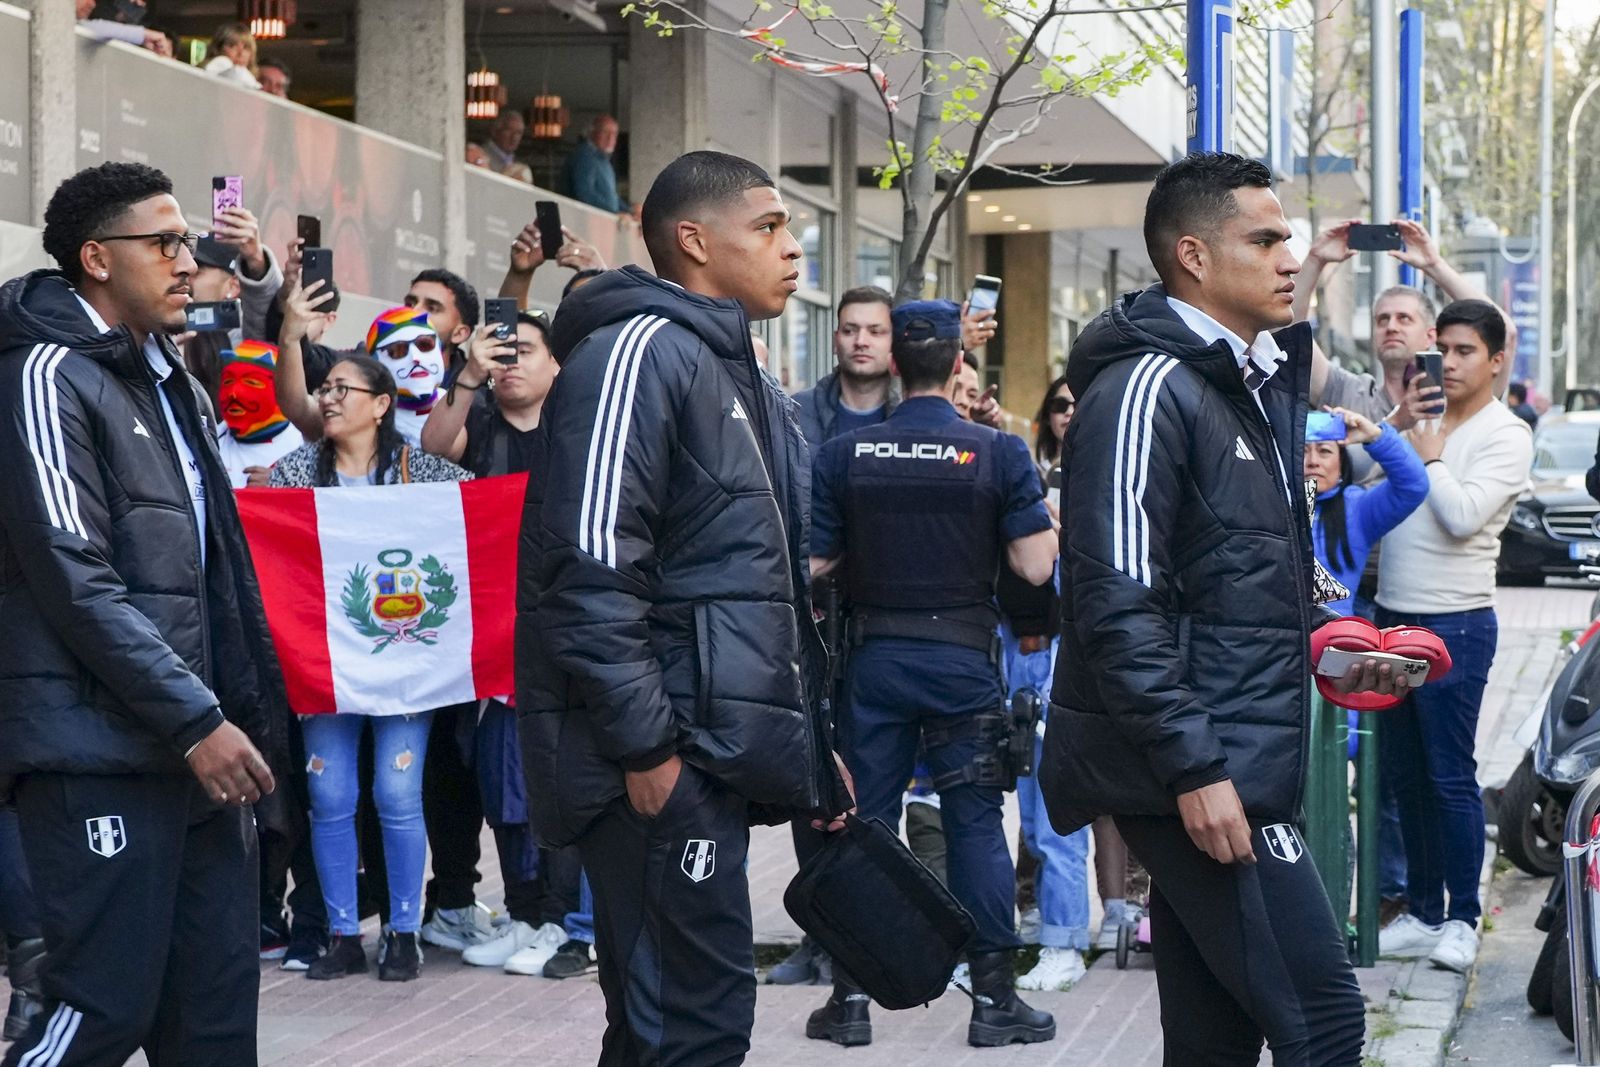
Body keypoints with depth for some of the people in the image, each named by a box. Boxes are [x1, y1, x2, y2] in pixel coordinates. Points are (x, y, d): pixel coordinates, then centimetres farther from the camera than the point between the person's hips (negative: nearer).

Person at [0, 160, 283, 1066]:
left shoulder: (167, 382, 20)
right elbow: (77, 583, -17)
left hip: (194, 746, 9)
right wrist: (198, 719, -17)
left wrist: (240, 712, 18)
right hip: (103, 751, -8)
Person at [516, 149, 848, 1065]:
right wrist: (644, 743, -21)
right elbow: (593, 568, -20)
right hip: (667, 749, -10)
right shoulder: (642, 350, -11)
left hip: (720, 745, 10)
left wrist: (809, 739, 21)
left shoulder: (738, 373, 21)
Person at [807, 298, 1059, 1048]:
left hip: (874, 656, 2)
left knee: (863, 821, 8)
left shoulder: (844, 454, -4)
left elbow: (813, 564, -2)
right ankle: (994, 999, 8)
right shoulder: (998, 453, -8)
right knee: (975, 822, 5)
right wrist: (1049, 526, 9)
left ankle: (850, 999, 11)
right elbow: (1034, 566, -10)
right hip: (962, 658, -1)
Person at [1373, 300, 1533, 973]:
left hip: (1455, 626, -7)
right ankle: (1423, 912, 20)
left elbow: (1463, 515, -18)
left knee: (1451, 777, -3)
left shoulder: (1506, 436, -6)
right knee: (1403, 772, 10)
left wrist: (1428, 456, -9)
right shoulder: (1419, 418, 13)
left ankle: (1462, 919, 7)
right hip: (1393, 616, 7)